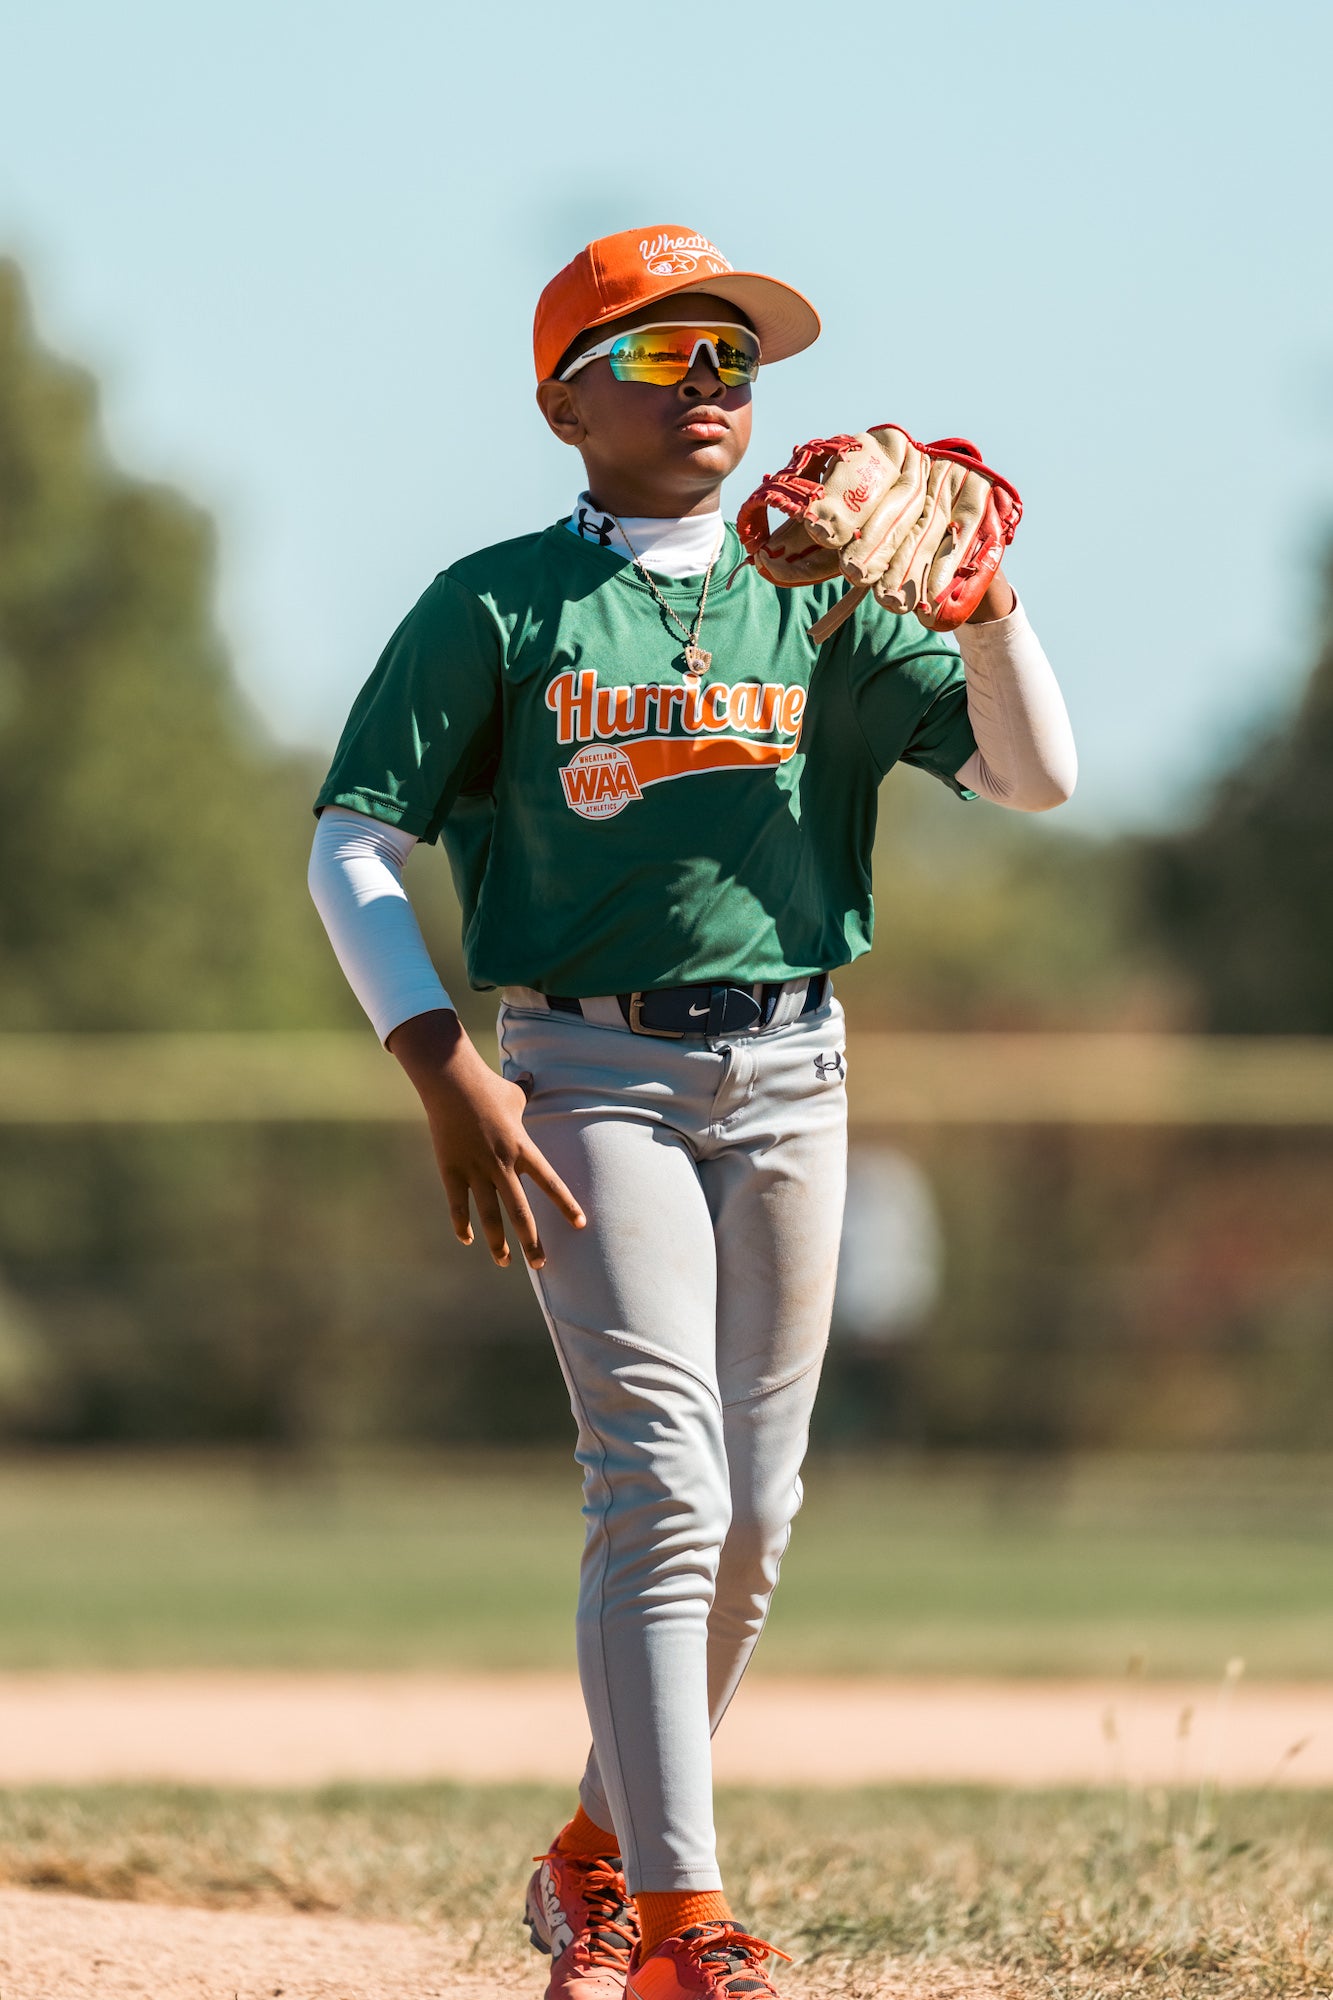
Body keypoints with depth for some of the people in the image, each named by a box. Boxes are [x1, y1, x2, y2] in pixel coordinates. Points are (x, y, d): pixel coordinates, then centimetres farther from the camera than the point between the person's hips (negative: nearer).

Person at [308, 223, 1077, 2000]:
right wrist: (445, 1072, -13)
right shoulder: (497, 609, 1)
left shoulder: (819, 604, 10)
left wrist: (982, 598, -14)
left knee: (752, 1514, 7)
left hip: (785, 1072, 4)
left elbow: (1033, 777, 3)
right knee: (661, 1487, -15)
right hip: (587, 1074, -4)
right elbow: (352, 846, -2)